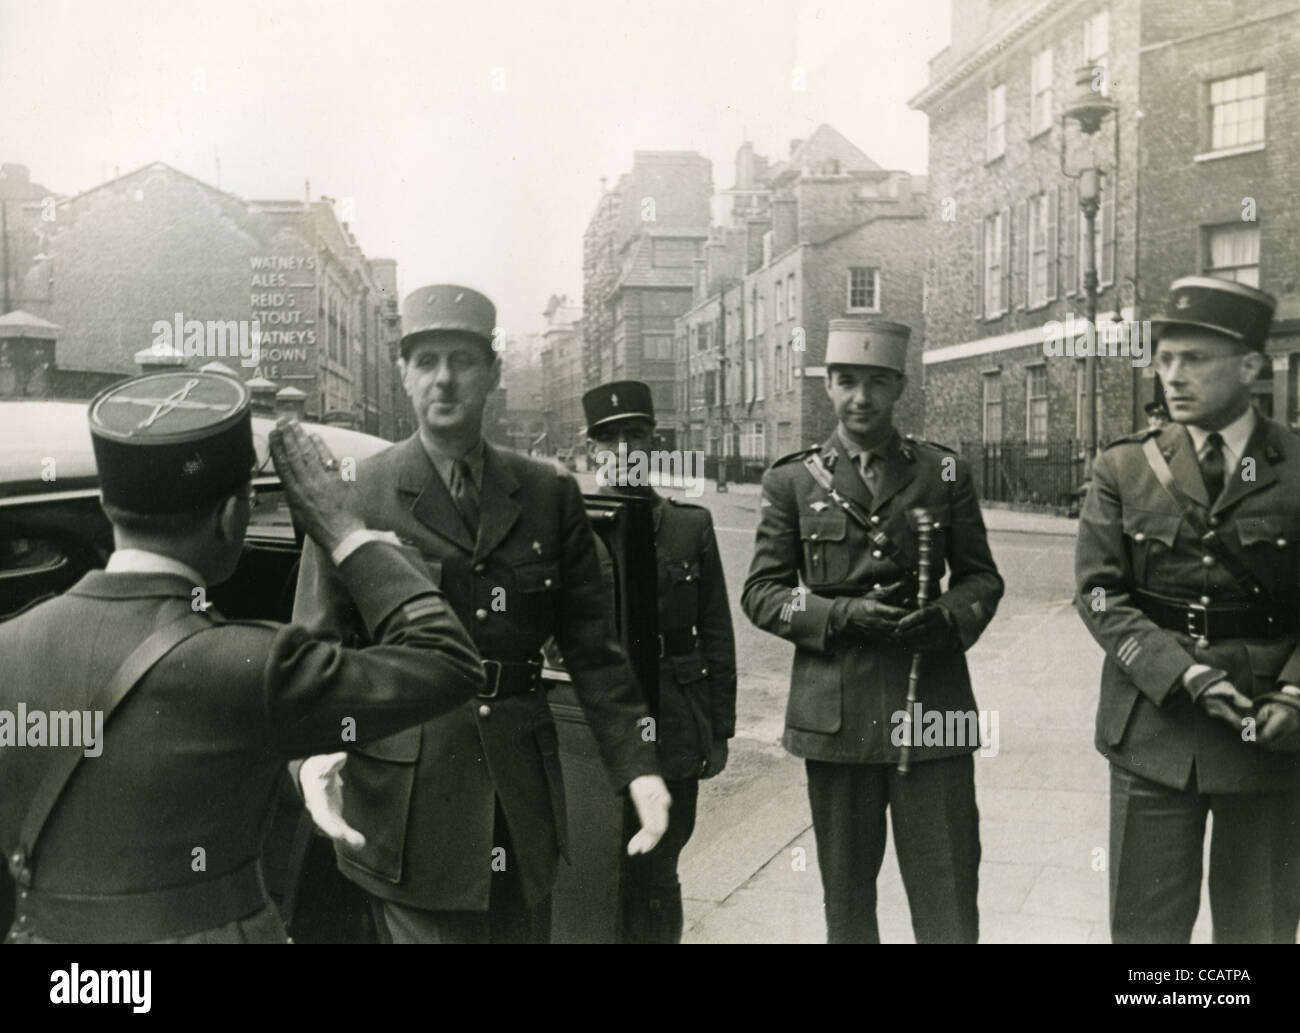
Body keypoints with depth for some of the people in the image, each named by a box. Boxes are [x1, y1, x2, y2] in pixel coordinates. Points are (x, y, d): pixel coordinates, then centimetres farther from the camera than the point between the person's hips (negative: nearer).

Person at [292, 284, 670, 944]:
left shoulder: (550, 496, 5)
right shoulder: (354, 497, -2)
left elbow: (592, 648, 4)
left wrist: (636, 764, -5)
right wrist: (313, 752, -22)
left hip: (523, 796, 3)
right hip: (407, 806, -3)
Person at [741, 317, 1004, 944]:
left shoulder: (944, 473, 7)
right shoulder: (792, 481, 5)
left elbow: (981, 578, 11)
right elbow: (761, 593, 4)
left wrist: (947, 617, -12)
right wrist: (841, 615, -13)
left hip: (932, 705, 0)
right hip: (836, 712, 0)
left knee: (948, 899, 2)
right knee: (846, 899, 12)